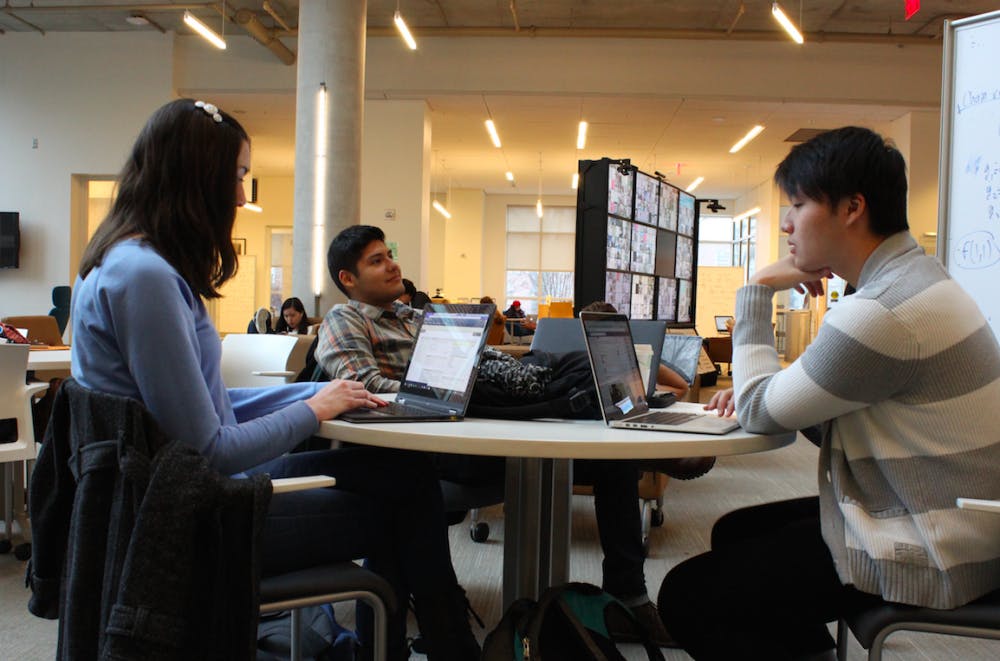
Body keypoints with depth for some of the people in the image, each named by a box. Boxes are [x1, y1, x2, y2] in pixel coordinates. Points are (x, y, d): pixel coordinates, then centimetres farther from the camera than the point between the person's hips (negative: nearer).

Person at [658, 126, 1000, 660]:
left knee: (687, 597, -11)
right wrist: (761, 388, 2)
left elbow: (759, 413, -16)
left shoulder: (880, 311, -26)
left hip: (930, 556, -10)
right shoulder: (911, 275, 9)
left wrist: (756, 290, -9)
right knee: (734, 532, 20)